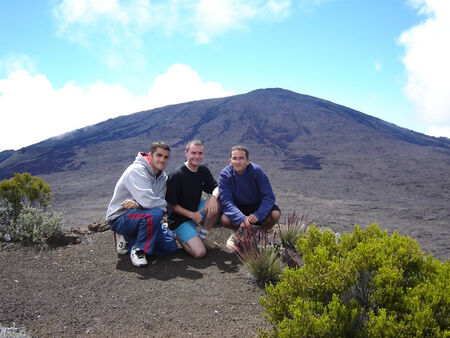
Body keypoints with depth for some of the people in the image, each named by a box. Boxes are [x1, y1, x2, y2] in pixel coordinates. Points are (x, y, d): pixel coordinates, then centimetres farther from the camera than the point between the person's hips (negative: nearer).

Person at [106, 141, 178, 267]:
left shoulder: (162, 176, 4)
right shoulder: (137, 170, -22)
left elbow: (158, 201, -9)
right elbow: (148, 201, -34)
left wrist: (138, 205, -27)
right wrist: (165, 204, -15)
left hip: (138, 215, 8)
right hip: (120, 218, -8)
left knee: (171, 247, 1)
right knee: (155, 213, -36)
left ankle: (128, 240, 11)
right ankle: (138, 249, -14)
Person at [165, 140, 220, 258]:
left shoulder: (203, 170, 2)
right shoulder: (176, 175, -18)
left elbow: (216, 187, 3)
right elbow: (172, 205, -14)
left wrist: (214, 196, -21)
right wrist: (192, 215, -21)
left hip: (196, 212, 6)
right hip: (180, 219, -6)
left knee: (217, 203, -22)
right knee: (199, 252, -22)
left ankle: (202, 234, -3)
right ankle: (179, 236, 7)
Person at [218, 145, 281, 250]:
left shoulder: (257, 171, -19)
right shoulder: (225, 174, -18)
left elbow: (269, 196, -20)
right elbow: (226, 201, -25)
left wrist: (258, 214, -37)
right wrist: (242, 219, -40)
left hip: (256, 206, 0)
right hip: (237, 208, 0)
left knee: (275, 214, -28)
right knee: (224, 219, -31)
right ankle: (238, 231, 7)